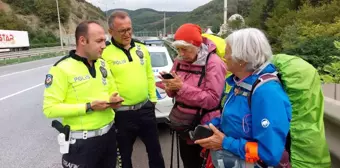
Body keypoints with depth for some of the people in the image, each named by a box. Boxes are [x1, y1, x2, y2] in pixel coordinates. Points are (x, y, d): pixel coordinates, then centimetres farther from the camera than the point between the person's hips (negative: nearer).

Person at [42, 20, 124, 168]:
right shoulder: (62, 69, -15)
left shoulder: (103, 64, 7)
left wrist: (113, 100, -6)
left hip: (109, 133, 7)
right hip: (82, 141, -6)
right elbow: (50, 108, -18)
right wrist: (88, 107, -22)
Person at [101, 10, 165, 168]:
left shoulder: (141, 48, 5)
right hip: (122, 113, -4)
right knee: (124, 155, 16)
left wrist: (152, 99, 12)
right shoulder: (105, 53, -12)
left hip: (146, 108, 5)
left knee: (155, 150, 20)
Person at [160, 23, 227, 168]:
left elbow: (213, 99, -23)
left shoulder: (213, 63, -17)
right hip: (184, 125, 6)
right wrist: (170, 88, -13)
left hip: (204, 128, -6)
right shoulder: (180, 61, 3)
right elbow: (174, 93, 11)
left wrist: (182, 87, -26)